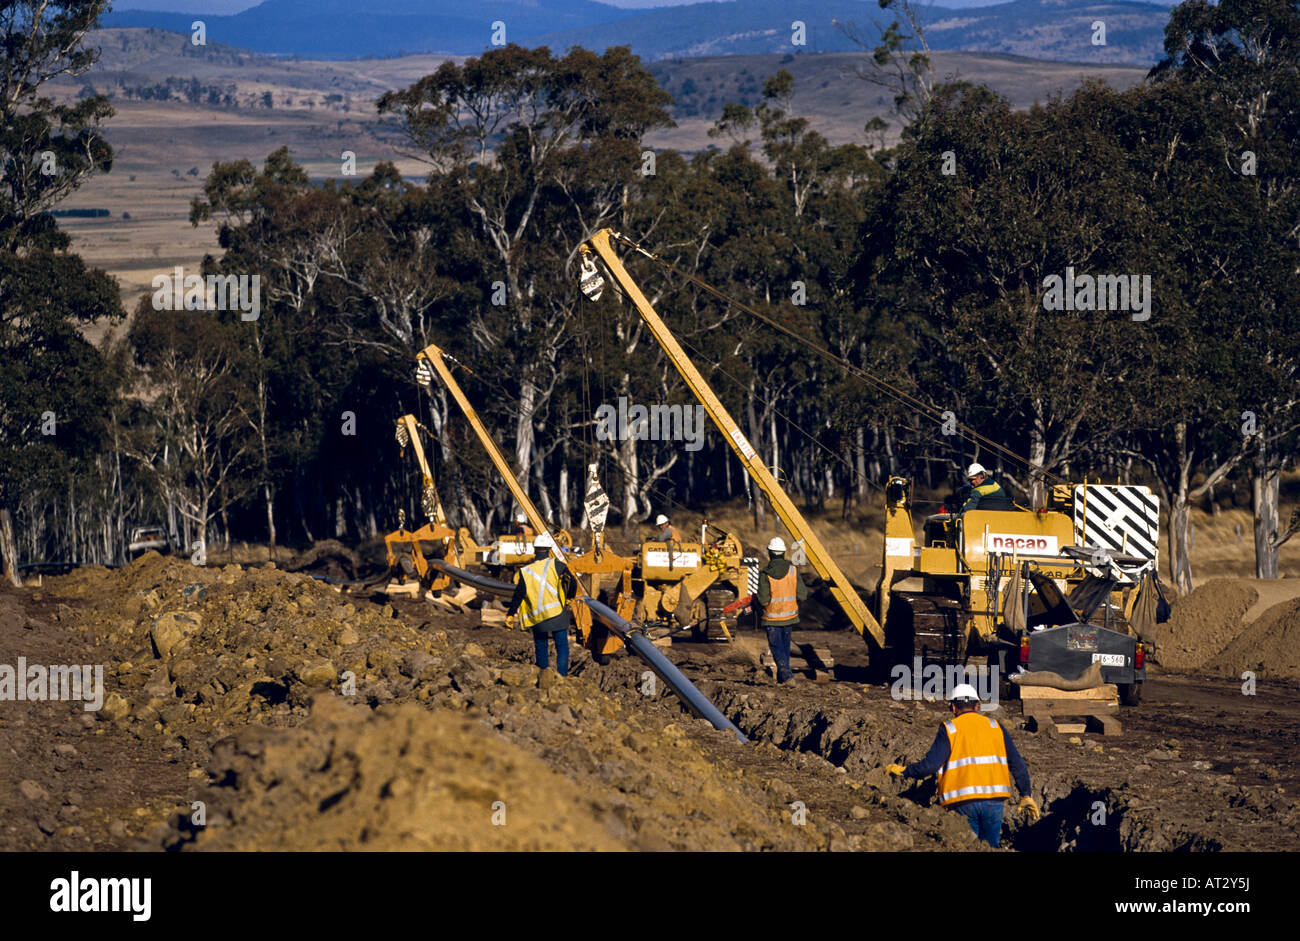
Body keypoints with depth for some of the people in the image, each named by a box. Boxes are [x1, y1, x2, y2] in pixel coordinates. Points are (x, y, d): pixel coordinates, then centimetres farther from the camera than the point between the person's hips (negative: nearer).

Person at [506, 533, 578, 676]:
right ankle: (562, 676, -3)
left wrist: (510, 614, 8)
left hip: (537, 619, 2)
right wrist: (569, 597, 20)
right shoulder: (557, 566, -5)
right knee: (562, 646, 5)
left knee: (541, 648, 14)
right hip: (558, 615, -2)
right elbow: (572, 583, 0)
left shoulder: (525, 572, 0)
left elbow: (518, 595, 0)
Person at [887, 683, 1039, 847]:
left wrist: (904, 771, 5)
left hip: (963, 802, -2)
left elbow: (931, 765, -9)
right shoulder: (995, 726, 11)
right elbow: (1018, 764, 7)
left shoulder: (949, 729, 2)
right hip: (994, 799, 2)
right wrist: (1026, 796, 14)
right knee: (991, 847, 12)